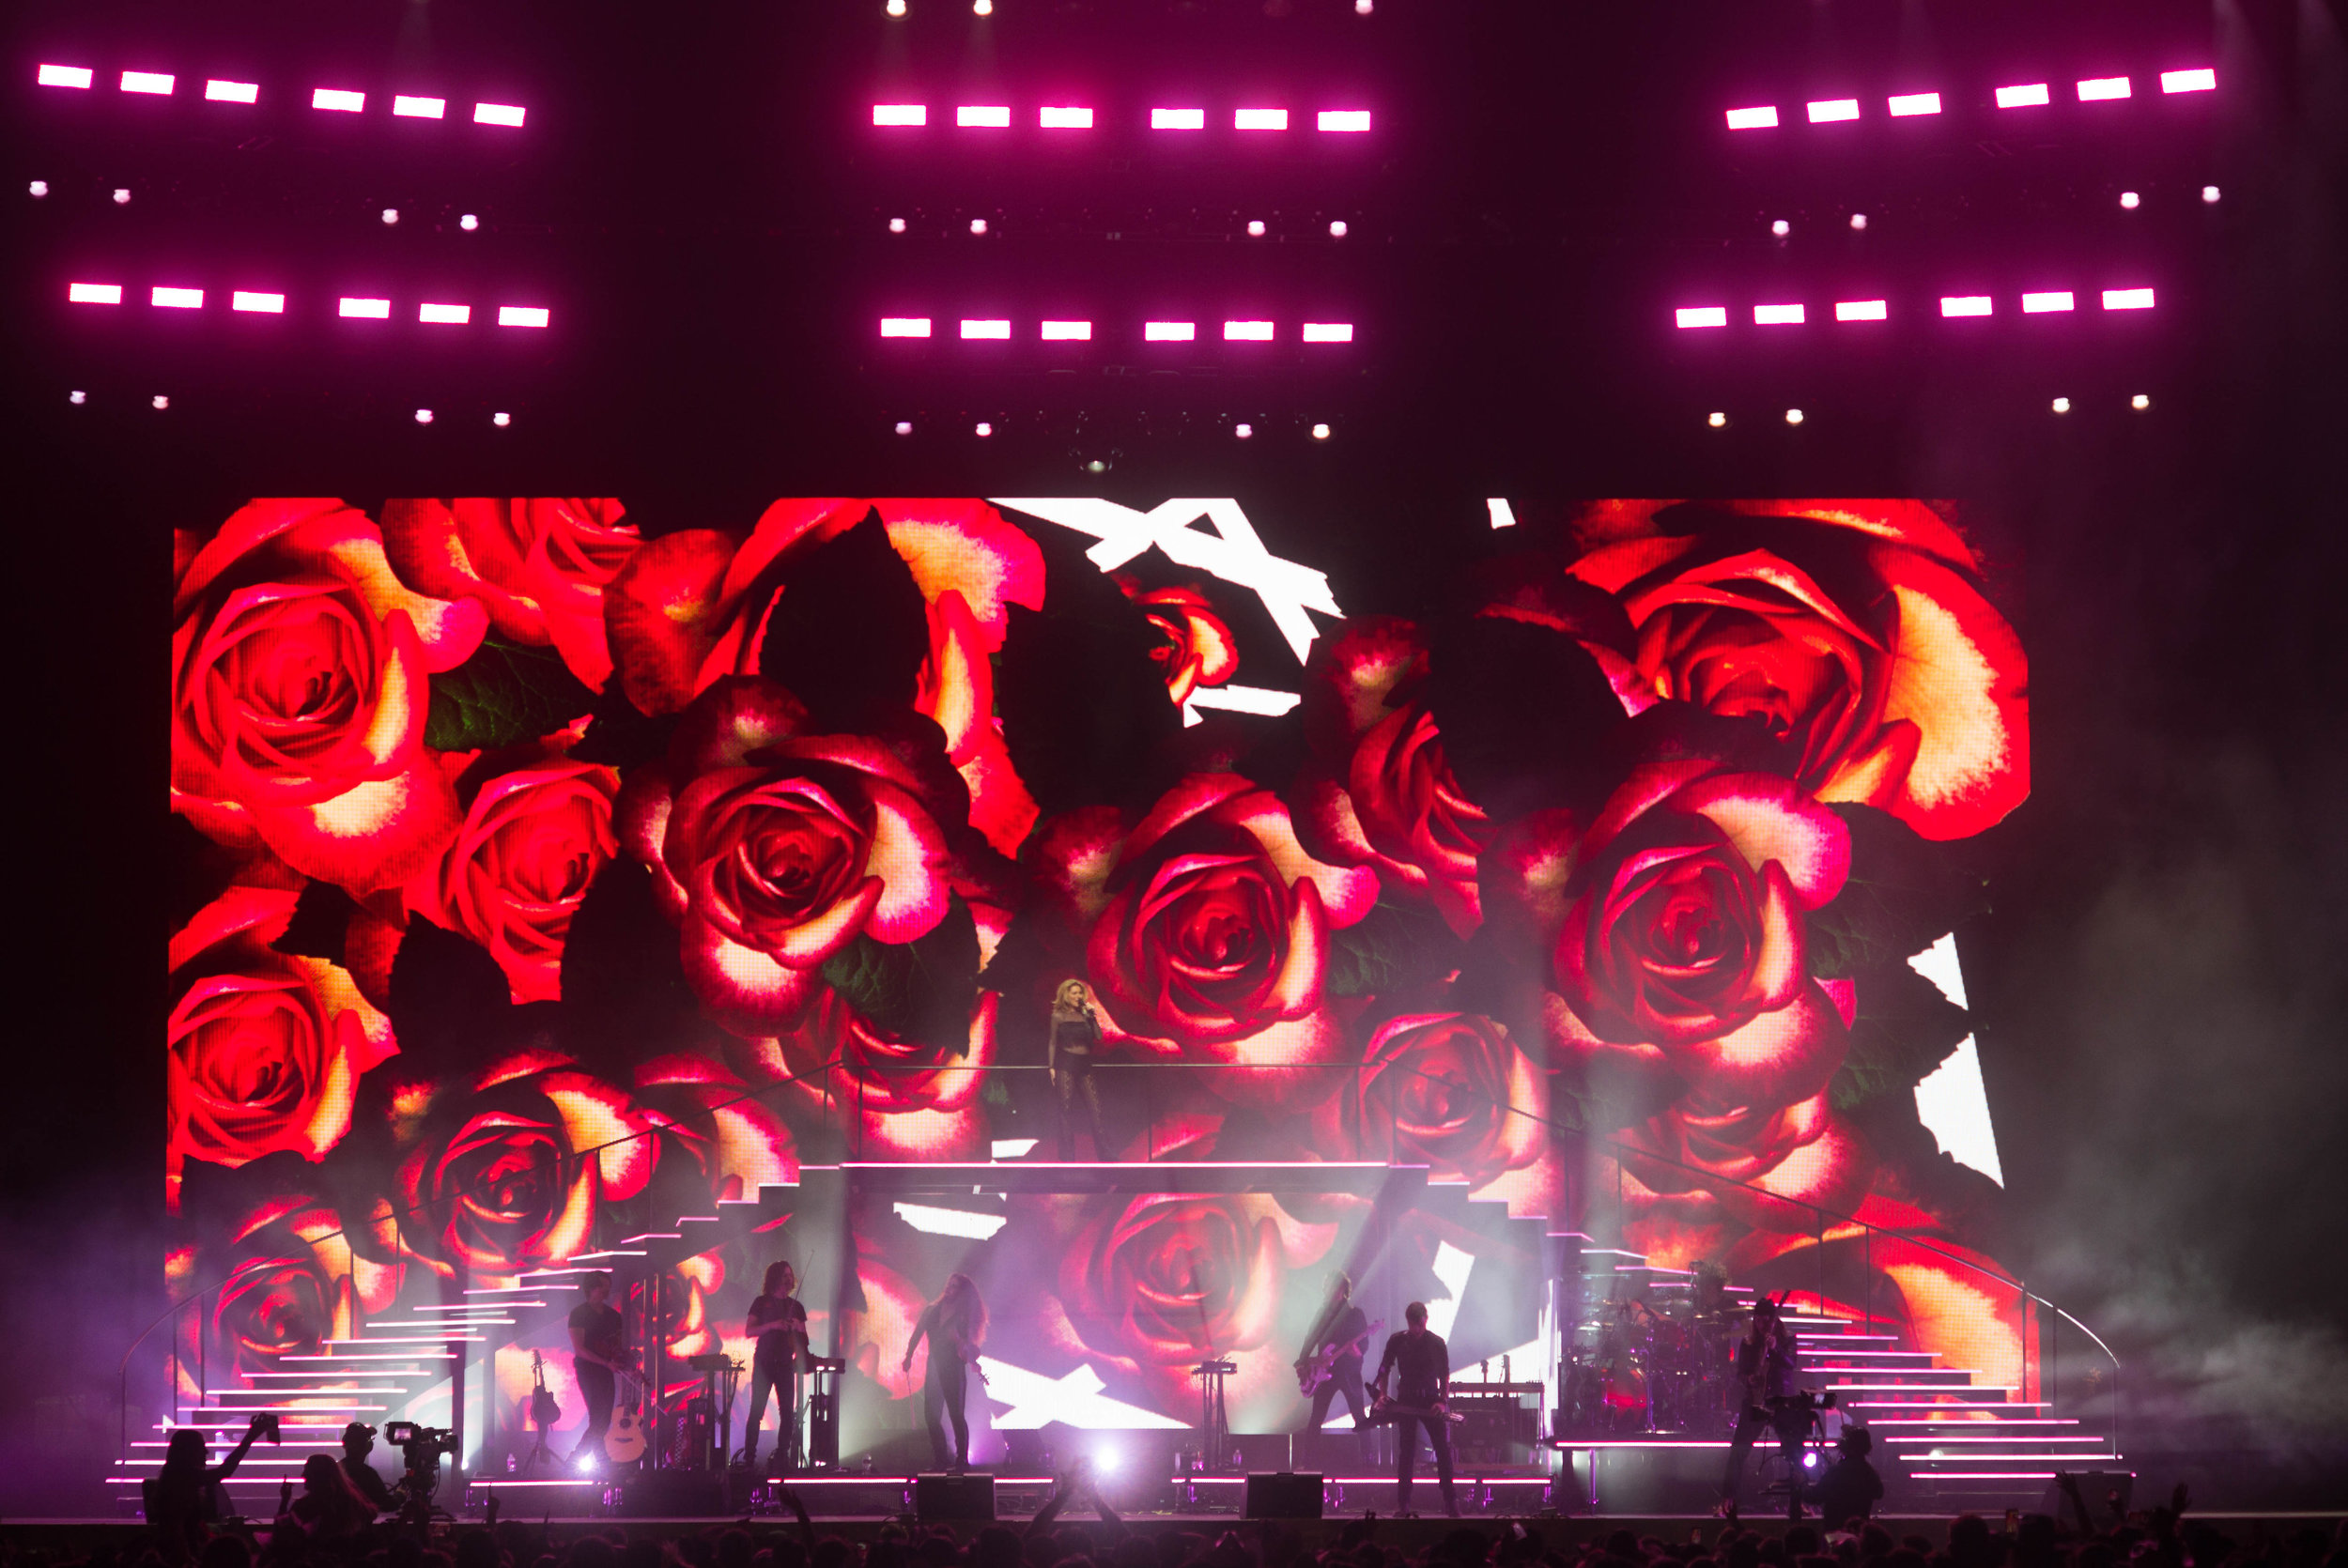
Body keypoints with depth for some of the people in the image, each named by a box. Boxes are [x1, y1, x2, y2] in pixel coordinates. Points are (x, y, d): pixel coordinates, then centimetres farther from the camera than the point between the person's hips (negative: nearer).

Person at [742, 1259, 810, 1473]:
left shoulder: (796, 1307, 13)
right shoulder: (762, 1303, 4)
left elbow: (804, 1341, 14)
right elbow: (749, 1331, -4)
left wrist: (799, 1329, -8)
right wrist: (773, 1325, -18)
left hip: (785, 1365, 3)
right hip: (764, 1363, -3)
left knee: (788, 1413, -2)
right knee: (757, 1411, -7)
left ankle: (782, 1457, 4)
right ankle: (749, 1458, -4)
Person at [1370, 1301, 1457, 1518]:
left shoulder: (1437, 1343, -2)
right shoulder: (1396, 1341, 0)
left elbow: (1444, 1375, 2)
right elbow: (1384, 1370, 8)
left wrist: (1442, 1401, -10)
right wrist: (1382, 1394, -4)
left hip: (1431, 1401, 0)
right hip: (1406, 1401, 0)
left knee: (1443, 1449, -6)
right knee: (1406, 1452, 0)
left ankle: (1450, 1501, -1)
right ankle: (1403, 1503, 5)